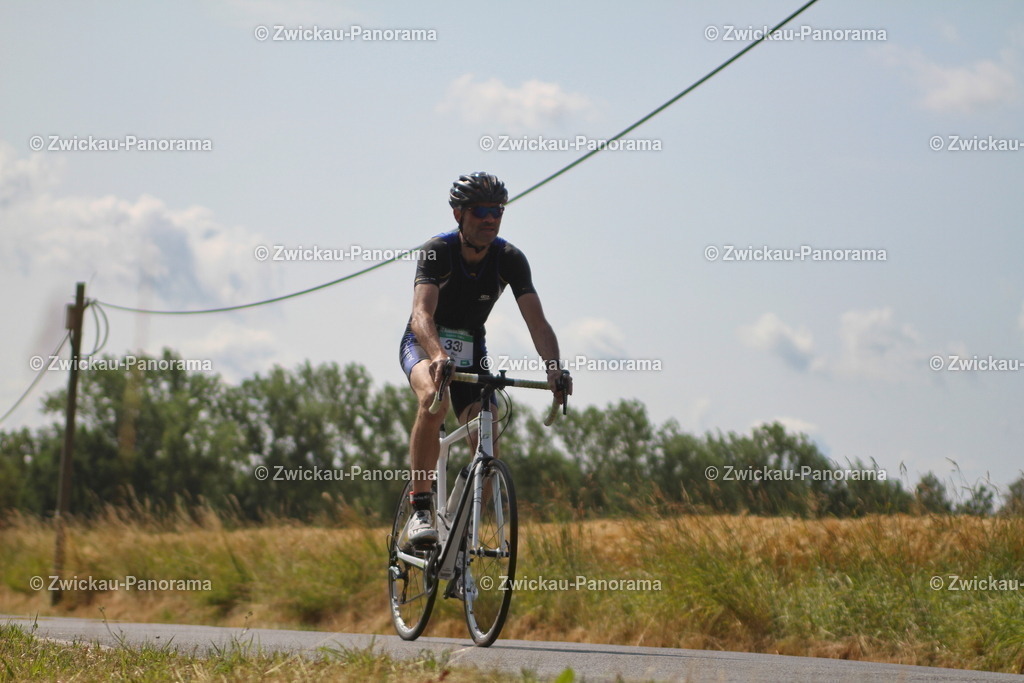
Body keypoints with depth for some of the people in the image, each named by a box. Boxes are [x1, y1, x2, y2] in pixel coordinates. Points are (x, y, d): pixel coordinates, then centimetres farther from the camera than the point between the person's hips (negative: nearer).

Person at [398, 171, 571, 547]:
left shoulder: (510, 259, -16)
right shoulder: (437, 251, -25)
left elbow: (537, 321, -24)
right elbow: (421, 314, -40)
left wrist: (553, 366, -44)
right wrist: (438, 356, -60)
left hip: (471, 348, 4)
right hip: (424, 345, -3)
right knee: (433, 398, -36)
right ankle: (420, 509, -30)